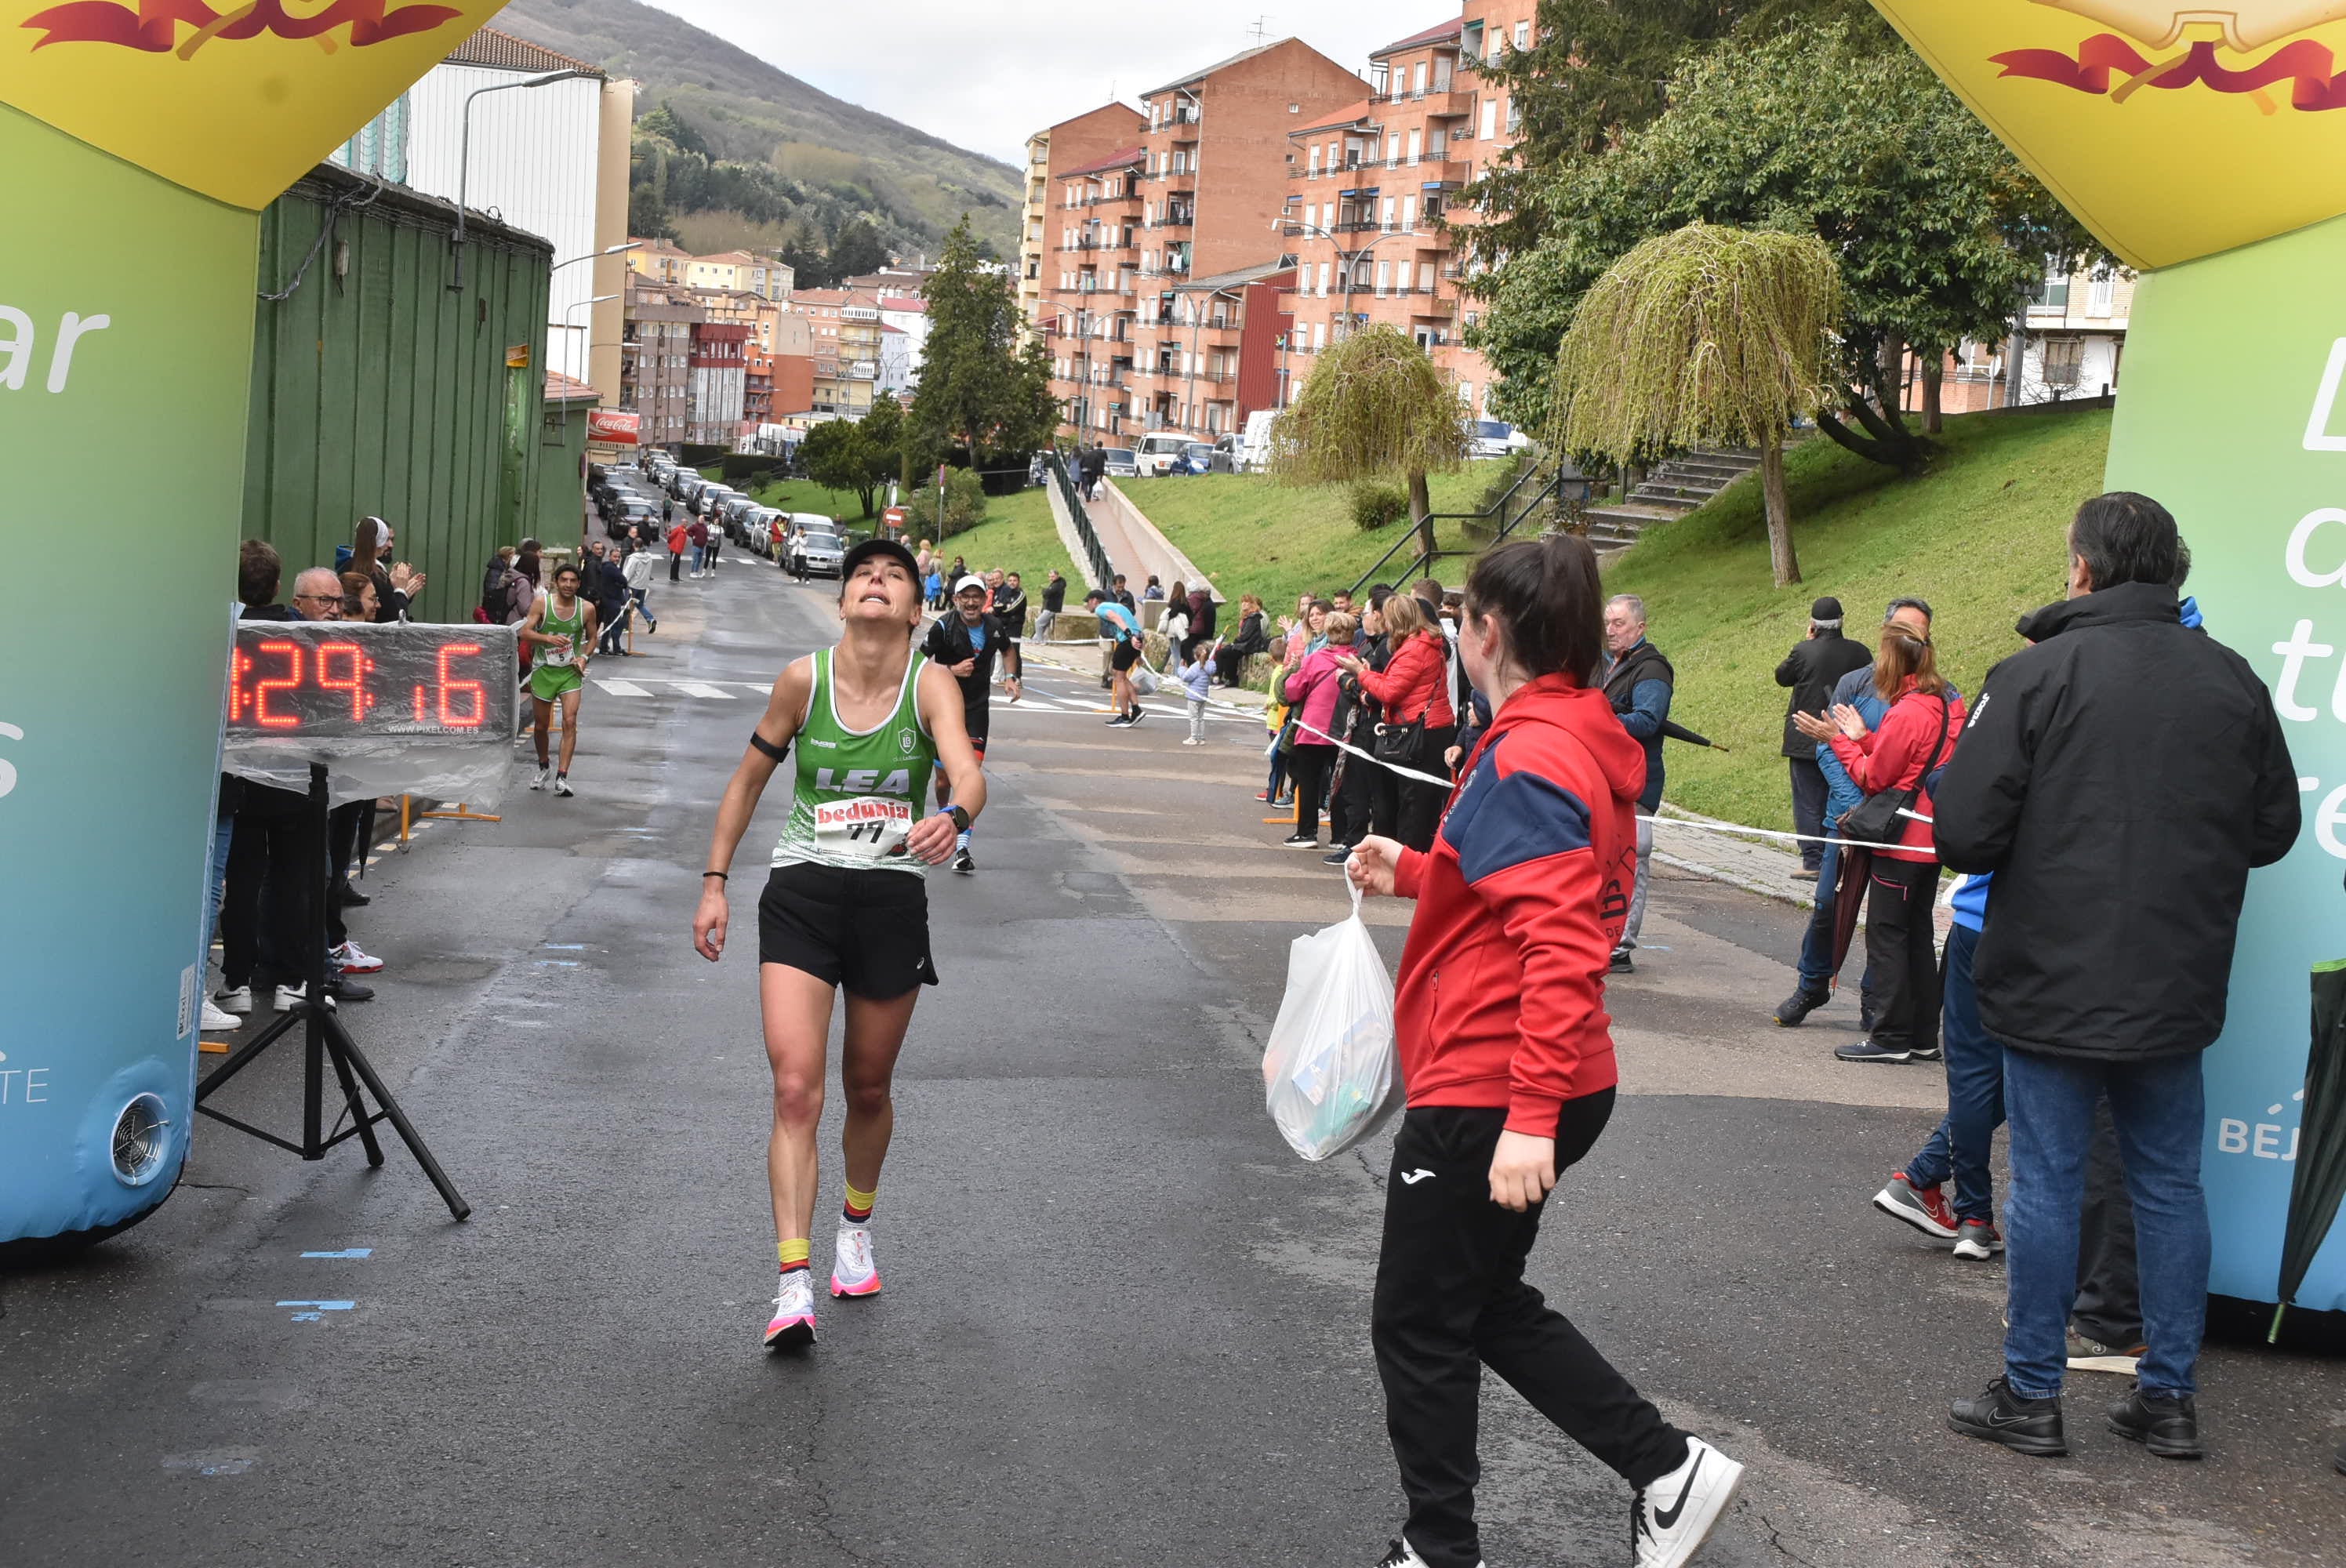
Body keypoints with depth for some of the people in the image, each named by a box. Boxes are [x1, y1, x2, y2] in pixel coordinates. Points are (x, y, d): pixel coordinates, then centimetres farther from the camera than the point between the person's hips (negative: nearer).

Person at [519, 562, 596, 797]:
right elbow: (525, 632, -8)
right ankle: (542, 767, 35)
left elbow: (591, 638, 11)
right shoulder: (542, 603, -7)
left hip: (570, 671, 0)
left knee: (570, 722, -15)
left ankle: (562, 777, -14)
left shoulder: (587, 609, -3)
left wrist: (584, 657, -7)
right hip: (543, 670, 0)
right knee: (541, 725, 10)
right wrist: (548, 638, -25)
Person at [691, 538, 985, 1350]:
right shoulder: (803, 678, -5)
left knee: (868, 1089, 15)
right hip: (801, 892, 0)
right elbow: (748, 779, 8)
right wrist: (714, 882, 5)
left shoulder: (931, 684, -7)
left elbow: (968, 773, -24)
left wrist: (952, 817, -47)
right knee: (795, 1089, -14)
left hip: (893, 897, 0)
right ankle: (793, 1287, -14)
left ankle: (857, 1227, 43)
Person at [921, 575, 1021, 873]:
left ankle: (961, 847, -16)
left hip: (977, 709, 1)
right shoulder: (944, 627, -11)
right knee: (944, 777, 6)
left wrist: (1012, 677, 8)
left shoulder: (994, 625, 1)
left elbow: (1008, 649, 23)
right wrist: (952, 670, -20)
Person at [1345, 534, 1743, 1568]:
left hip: (1486, 1100, -10)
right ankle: (1669, 1470, 24)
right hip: (1520, 1097, 10)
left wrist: (1531, 1117, -31)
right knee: (1487, 1304, 24)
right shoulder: (1581, 742, 9)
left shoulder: (1529, 759, -21)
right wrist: (1412, 875, 16)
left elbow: (1560, 947, -28)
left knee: (1420, 1328, 8)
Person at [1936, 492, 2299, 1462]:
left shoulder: (2038, 674, -13)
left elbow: (1962, 833, -15)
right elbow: (2274, 829, 11)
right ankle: (2169, 1399, 20)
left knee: (2046, 1184, 5)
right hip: (2178, 990, 4)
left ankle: (2032, 1397, 13)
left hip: (2055, 983, -4)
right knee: (2169, 1185, 13)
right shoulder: (2232, 681, 2)